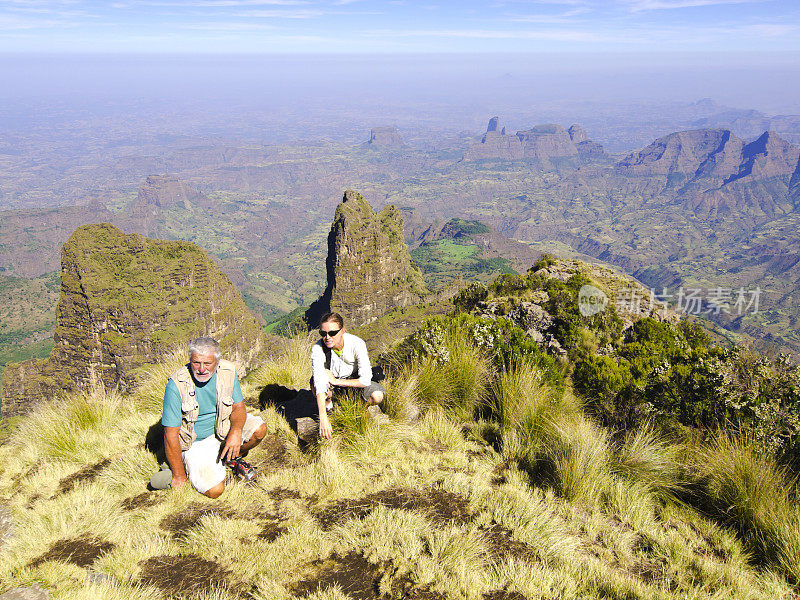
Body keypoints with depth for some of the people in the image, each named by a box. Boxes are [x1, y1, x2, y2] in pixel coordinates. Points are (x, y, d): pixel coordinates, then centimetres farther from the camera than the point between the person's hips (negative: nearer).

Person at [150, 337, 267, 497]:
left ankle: (233, 457, 10)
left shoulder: (228, 371, -14)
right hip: (195, 442, -4)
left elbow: (238, 406, -3)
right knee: (214, 490, -21)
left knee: (259, 429, -20)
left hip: (223, 428, 5)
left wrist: (236, 432, -26)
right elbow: (171, 434, -20)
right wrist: (179, 476, -16)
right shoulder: (177, 384, -25)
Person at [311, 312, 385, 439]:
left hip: (353, 381, 0)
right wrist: (323, 418, -46)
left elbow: (366, 380, -28)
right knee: (315, 385, -34)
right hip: (332, 382, 0)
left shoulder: (357, 344, -29)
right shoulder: (317, 349, -27)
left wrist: (335, 381, -28)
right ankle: (328, 406, 2)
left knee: (377, 396, -29)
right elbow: (319, 382, -37)